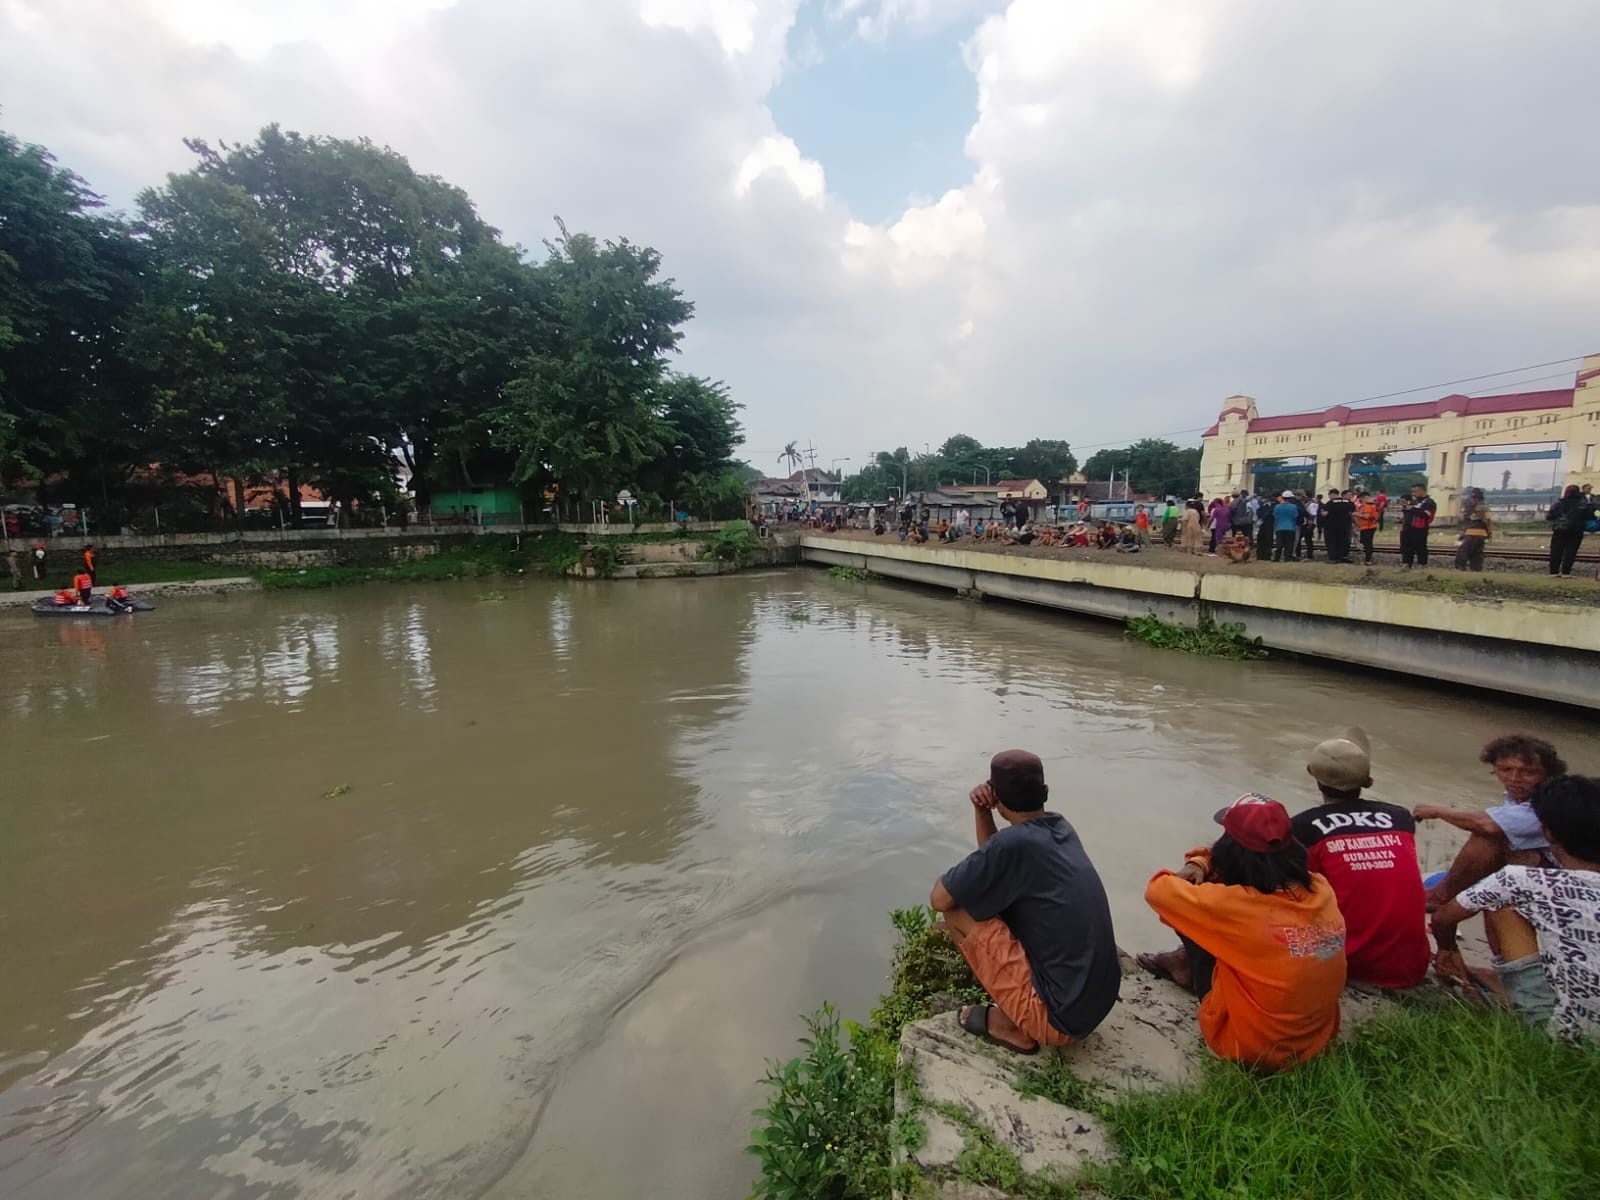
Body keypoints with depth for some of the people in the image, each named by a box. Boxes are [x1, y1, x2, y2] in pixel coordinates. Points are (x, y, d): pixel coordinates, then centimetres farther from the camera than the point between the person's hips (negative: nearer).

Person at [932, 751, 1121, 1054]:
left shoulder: (1014, 842, -21)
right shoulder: (1060, 826, 3)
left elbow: (939, 899, -14)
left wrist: (958, 878, 7)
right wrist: (981, 811, 2)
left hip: (1061, 1016, -8)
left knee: (957, 910, -7)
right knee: (996, 897, 18)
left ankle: (1010, 1025, 5)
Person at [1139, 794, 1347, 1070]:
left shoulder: (1235, 905, -29)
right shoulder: (1321, 889, -11)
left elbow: (1157, 890, -16)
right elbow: (1268, 862, 9)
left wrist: (1189, 877, 4)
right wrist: (1201, 863, -4)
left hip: (1252, 1048, -5)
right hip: (1318, 1036, 6)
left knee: (1187, 912, 1)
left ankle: (1190, 969, 27)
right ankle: (1189, 964, 31)